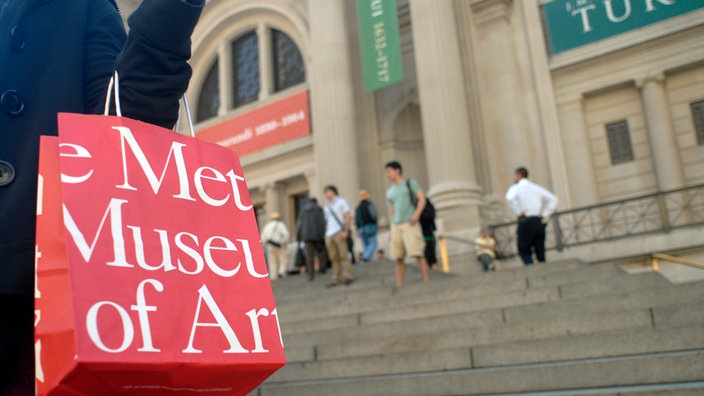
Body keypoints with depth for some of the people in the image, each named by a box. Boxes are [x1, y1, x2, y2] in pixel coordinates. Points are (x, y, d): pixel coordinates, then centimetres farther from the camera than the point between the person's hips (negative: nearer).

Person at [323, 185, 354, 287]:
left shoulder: (341, 201, 8)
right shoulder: (327, 207, 26)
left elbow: (348, 217, -2)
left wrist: (345, 231, -13)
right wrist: (326, 234, 11)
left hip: (339, 232, -5)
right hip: (329, 234, 5)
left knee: (343, 255, -10)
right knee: (334, 258, 1)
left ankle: (348, 277, -11)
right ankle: (336, 279, 2)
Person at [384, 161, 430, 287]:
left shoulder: (410, 184, 7)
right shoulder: (389, 192, 20)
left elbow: (422, 199, 0)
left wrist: (417, 214, -15)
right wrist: (392, 227, 14)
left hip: (410, 223, -4)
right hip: (396, 225, 4)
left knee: (418, 254, -11)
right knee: (399, 257, 1)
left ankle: (426, 281, -9)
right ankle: (399, 285, 3)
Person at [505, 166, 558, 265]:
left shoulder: (515, 188, 2)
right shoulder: (536, 187, 17)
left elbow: (509, 198, -21)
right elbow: (553, 199, 12)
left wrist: (518, 213, -11)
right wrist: (545, 216, 10)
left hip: (525, 222, -5)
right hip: (539, 222, 5)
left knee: (524, 250, 3)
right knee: (540, 251, 10)